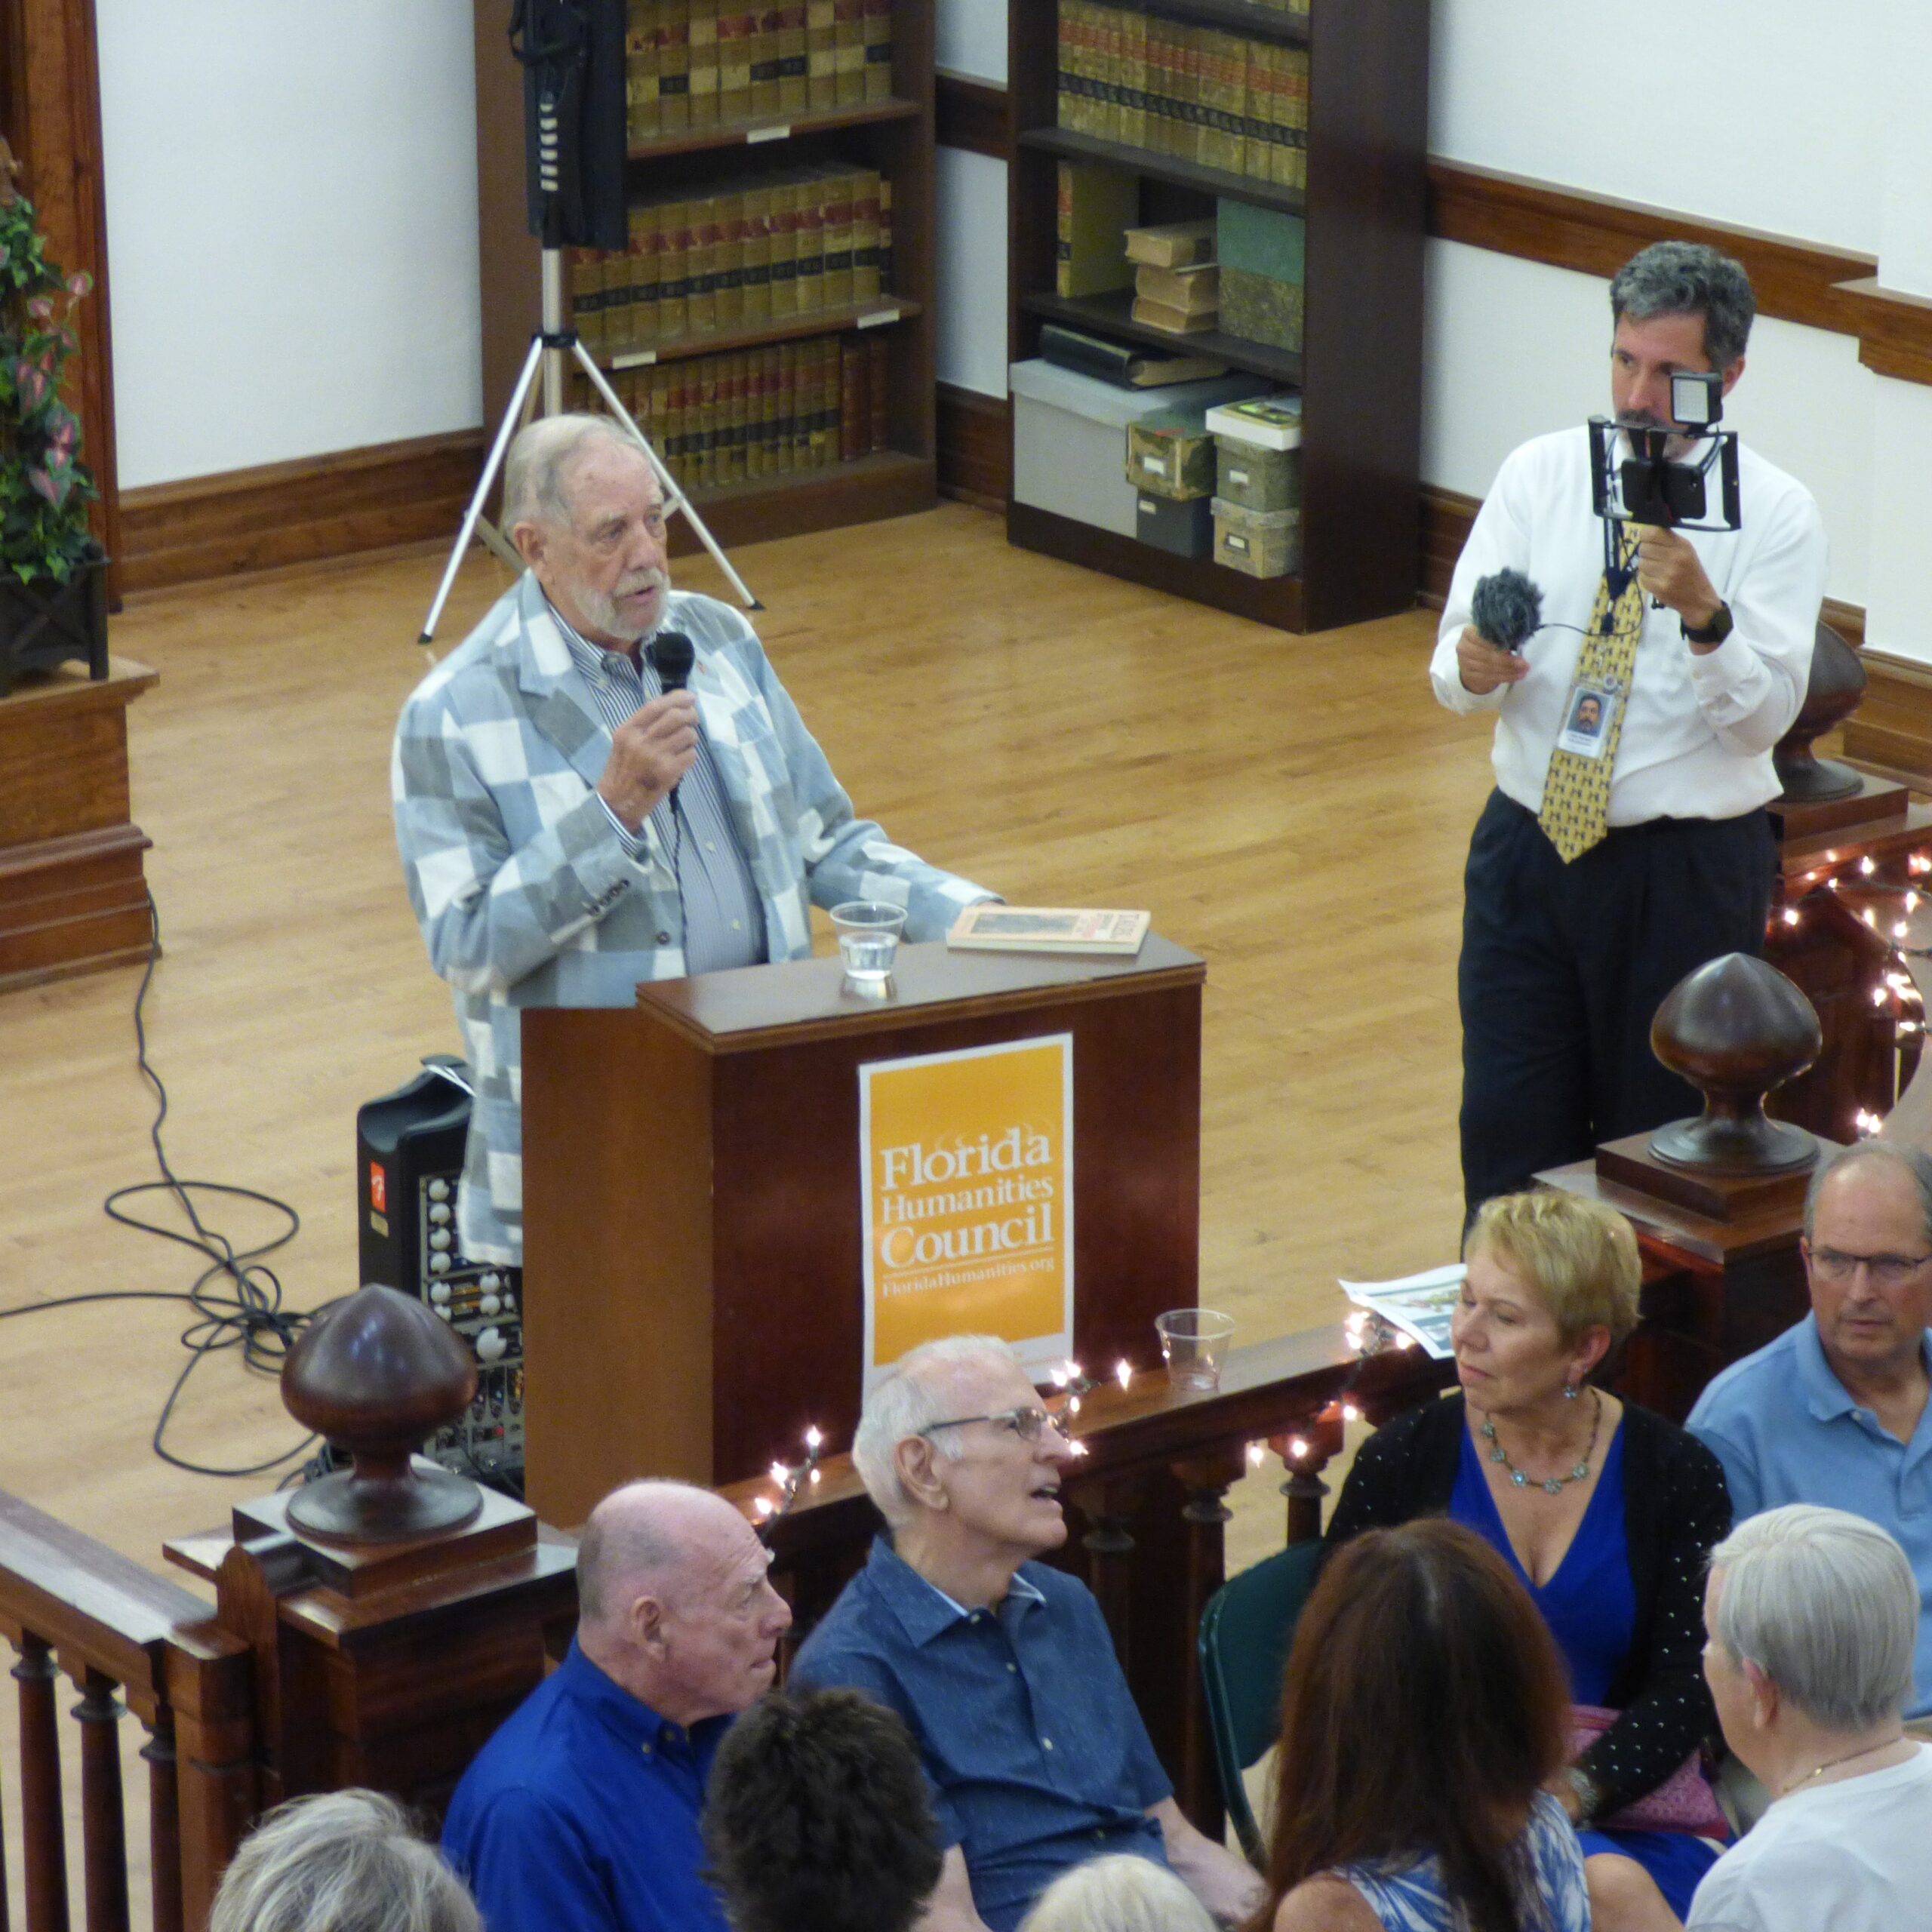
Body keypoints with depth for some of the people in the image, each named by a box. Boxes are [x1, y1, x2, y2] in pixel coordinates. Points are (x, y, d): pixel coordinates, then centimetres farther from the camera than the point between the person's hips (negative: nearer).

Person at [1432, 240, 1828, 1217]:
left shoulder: (1775, 512, -6)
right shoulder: (1541, 474, 2)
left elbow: (1764, 718, -14)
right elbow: (1454, 660, -3)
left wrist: (1703, 612, -32)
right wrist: (1471, 665, -26)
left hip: (1688, 870, -2)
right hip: (1527, 844, 3)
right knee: (1508, 1135, 5)